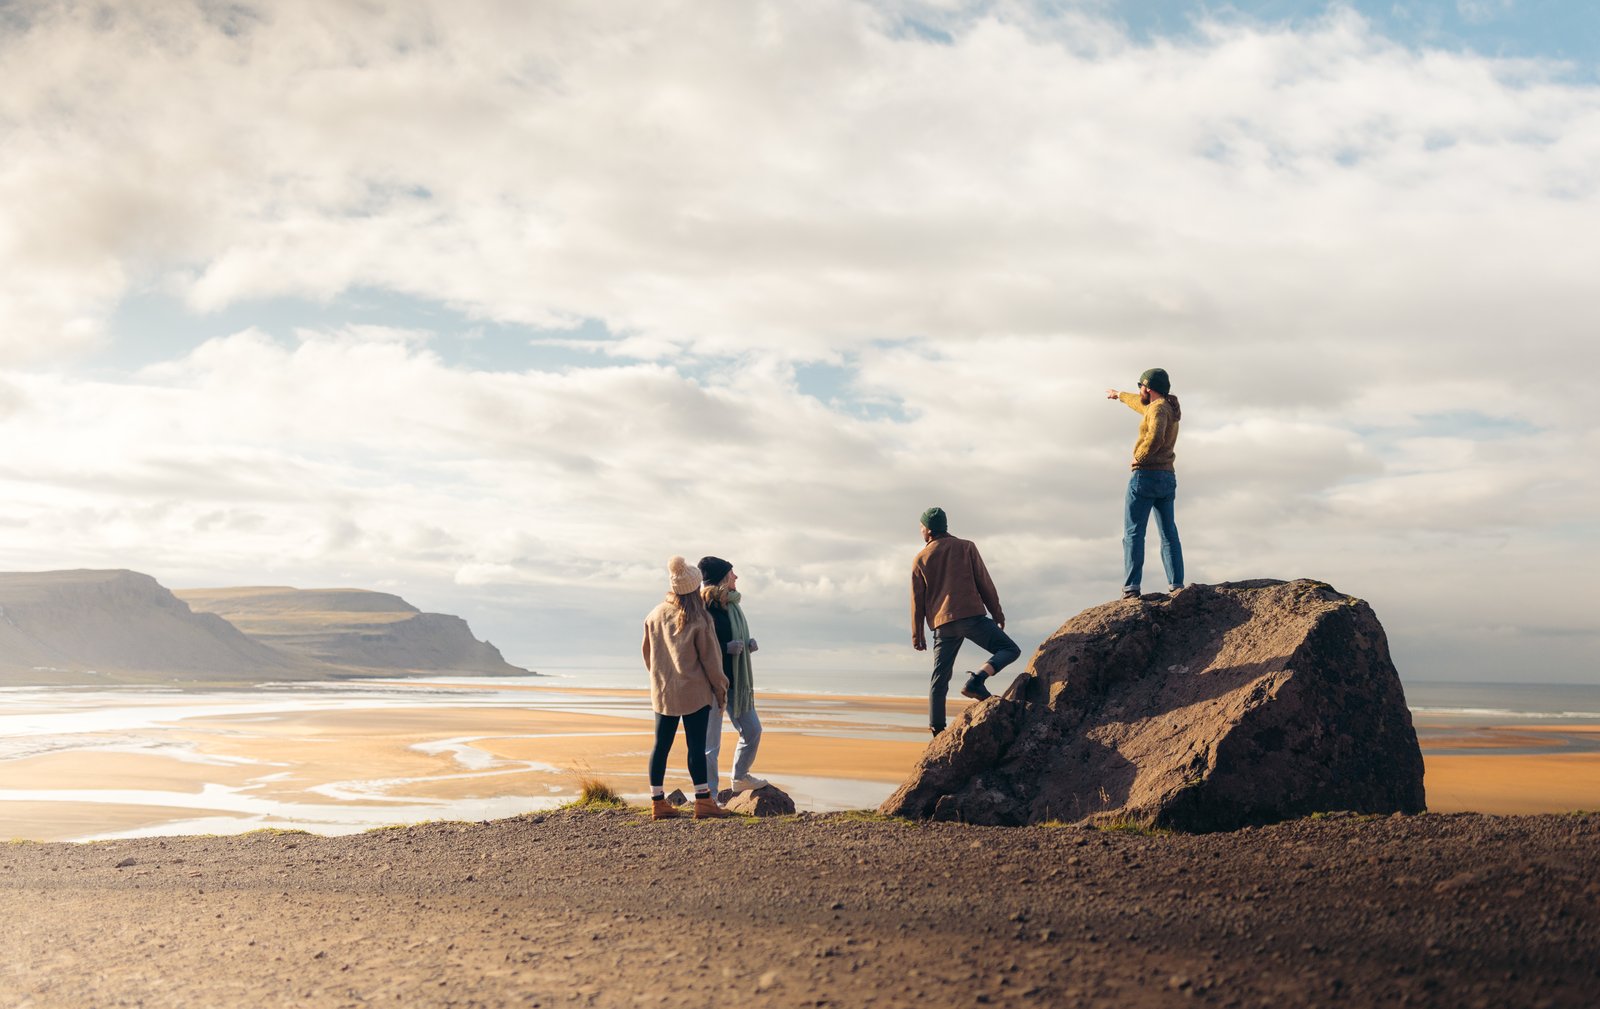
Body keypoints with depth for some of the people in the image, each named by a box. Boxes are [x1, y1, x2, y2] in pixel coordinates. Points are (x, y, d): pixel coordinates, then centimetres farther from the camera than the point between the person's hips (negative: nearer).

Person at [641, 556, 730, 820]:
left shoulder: (655, 615, 4)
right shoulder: (699, 620, -12)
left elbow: (647, 652, 13)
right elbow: (709, 659, -8)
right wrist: (720, 689, 4)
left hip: (662, 692, 5)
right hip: (694, 692, -5)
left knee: (661, 745, 9)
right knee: (696, 746, -2)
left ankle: (658, 802, 12)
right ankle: (703, 801, 1)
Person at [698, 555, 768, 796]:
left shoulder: (731, 604, 9)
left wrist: (748, 645, 2)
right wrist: (727, 648, -25)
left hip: (735, 683, 9)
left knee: (752, 730, 17)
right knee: (710, 744, -2)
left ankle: (740, 778, 39)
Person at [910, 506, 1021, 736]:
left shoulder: (920, 560, 11)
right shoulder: (966, 547, 7)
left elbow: (917, 600, 11)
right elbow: (984, 582, 4)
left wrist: (917, 634, 16)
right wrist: (997, 613, 11)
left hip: (942, 624, 3)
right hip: (972, 615, -3)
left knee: (940, 676, 10)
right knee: (1010, 650, 1)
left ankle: (936, 727, 7)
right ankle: (976, 680, -20)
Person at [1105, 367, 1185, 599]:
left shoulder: (1159, 408, -11)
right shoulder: (1170, 408, 17)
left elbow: (1155, 438, -30)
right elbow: (1142, 404, 38)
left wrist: (1139, 457, -13)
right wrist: (1120, 395, 53)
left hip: (1146, 475, -9)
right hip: (1167, 478, 9)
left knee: (1133, 533, -8)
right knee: (1169, 534, 9)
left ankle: (1131, 588, -15)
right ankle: (1177, 586, 3)